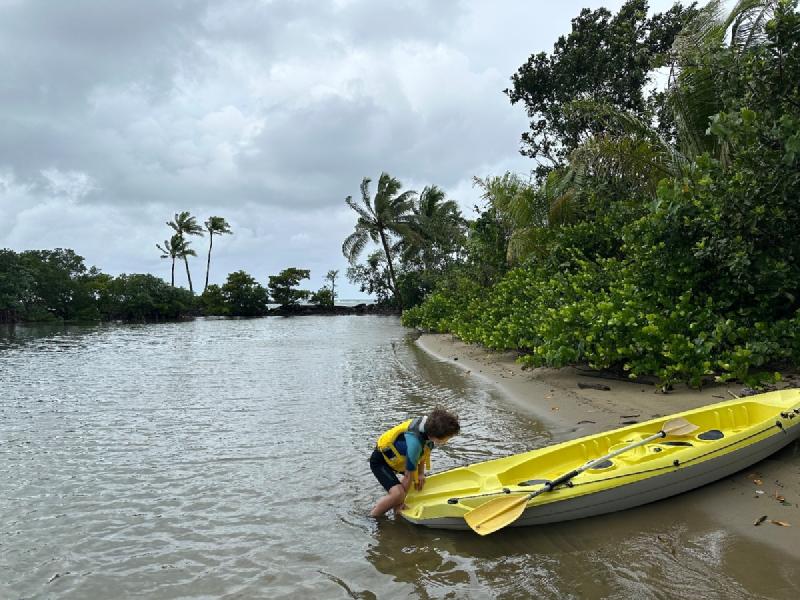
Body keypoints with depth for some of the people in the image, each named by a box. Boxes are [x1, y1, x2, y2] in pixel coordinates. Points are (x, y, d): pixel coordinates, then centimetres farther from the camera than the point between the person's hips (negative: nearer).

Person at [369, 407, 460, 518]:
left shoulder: (429, 424, -18)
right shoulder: (414, 442, -39)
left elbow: (425, 450, 6)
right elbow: (409, 474, -25)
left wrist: (421, 473, 5)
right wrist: (402, 501, -13)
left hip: (395, 455, 9)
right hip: (379, 461, -9)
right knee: (398, 494, -24)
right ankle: (372, 517, -2)